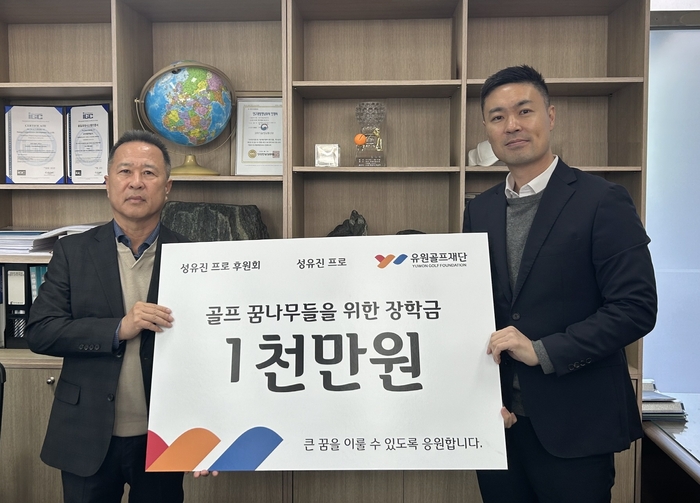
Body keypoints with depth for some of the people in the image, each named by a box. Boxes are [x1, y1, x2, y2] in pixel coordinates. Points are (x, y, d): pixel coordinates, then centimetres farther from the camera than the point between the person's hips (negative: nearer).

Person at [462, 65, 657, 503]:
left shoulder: (603, 201, -8)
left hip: (574, 423, -4)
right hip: (498, 417, 5)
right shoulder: (479, 210, 7)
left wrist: (542, 351, -18)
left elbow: (637, 307, -13)